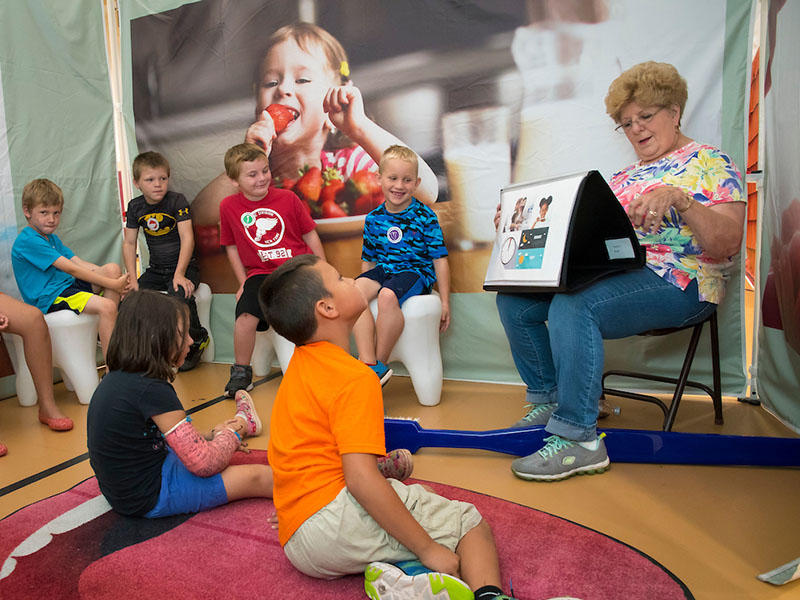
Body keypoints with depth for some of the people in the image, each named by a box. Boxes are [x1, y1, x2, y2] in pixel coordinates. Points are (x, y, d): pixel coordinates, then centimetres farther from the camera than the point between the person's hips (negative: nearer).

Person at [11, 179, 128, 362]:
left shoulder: (53, 239, 19)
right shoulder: (28, 241, -13)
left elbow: (80, 263, 8)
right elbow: (71, 269, -19)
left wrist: (114, 279, -8)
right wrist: (112, 284, -19)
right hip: (48, 299, -9)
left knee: (113, 268, -8)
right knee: (106, 306, -29)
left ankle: (107, 336, -6)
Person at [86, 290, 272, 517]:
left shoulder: (116, 378, 1)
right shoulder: (152, 390, -28)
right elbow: (203, 463, -23)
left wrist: (212, 434, 9)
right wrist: (230, 436, -2)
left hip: (123, 490, 10)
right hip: (152, 499, -9)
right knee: (257, 477, -3)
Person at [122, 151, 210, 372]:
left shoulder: (177, 200, -10)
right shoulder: (135, 206, 3)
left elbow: (187, 238, -17)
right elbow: (129, 243, 7)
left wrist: (180, 274, -24)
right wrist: (132, 278, -3)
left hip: (184, 266, -5)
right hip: (156, 269, 5)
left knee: (179, 295, -33)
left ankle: (197, 339, -6)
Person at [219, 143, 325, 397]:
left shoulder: (287, 198, 3)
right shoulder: (229, 206, 4)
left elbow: (310, 235, 10)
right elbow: (232, 247, 14)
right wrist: (243, 282, 8)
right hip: (261, 273, 0)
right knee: (246, 315, -24)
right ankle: (241, 372, 1)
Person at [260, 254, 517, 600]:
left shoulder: (301, 364, 14)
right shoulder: (355, 378, -16)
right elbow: (360, 478, -25)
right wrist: (428, 549, -18)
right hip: (332, 517, -9)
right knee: (473, 525, -2)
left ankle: (388, 572, -8)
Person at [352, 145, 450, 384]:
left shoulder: (425, 217, -3)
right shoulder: (373, 219, 8)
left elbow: (440, 260, -2)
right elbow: (368, 260, 17)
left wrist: (445, 302, -4)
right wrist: (366, 284, 9)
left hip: (416, 272, -4)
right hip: (383, 270, 4)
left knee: (388, 296, -36)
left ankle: (380, 364, -18)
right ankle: (368, 364, -30)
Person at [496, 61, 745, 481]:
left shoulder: (710, 163, 5)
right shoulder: (625, 176, 24)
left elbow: (727, 245, -10)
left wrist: (679, 199, -25)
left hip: (678, 282, -7)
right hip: (611, 273, 7)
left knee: (572, 304, -35)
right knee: (513, 299, -9)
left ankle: (578, 438, -27)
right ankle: (548, 400, 3)